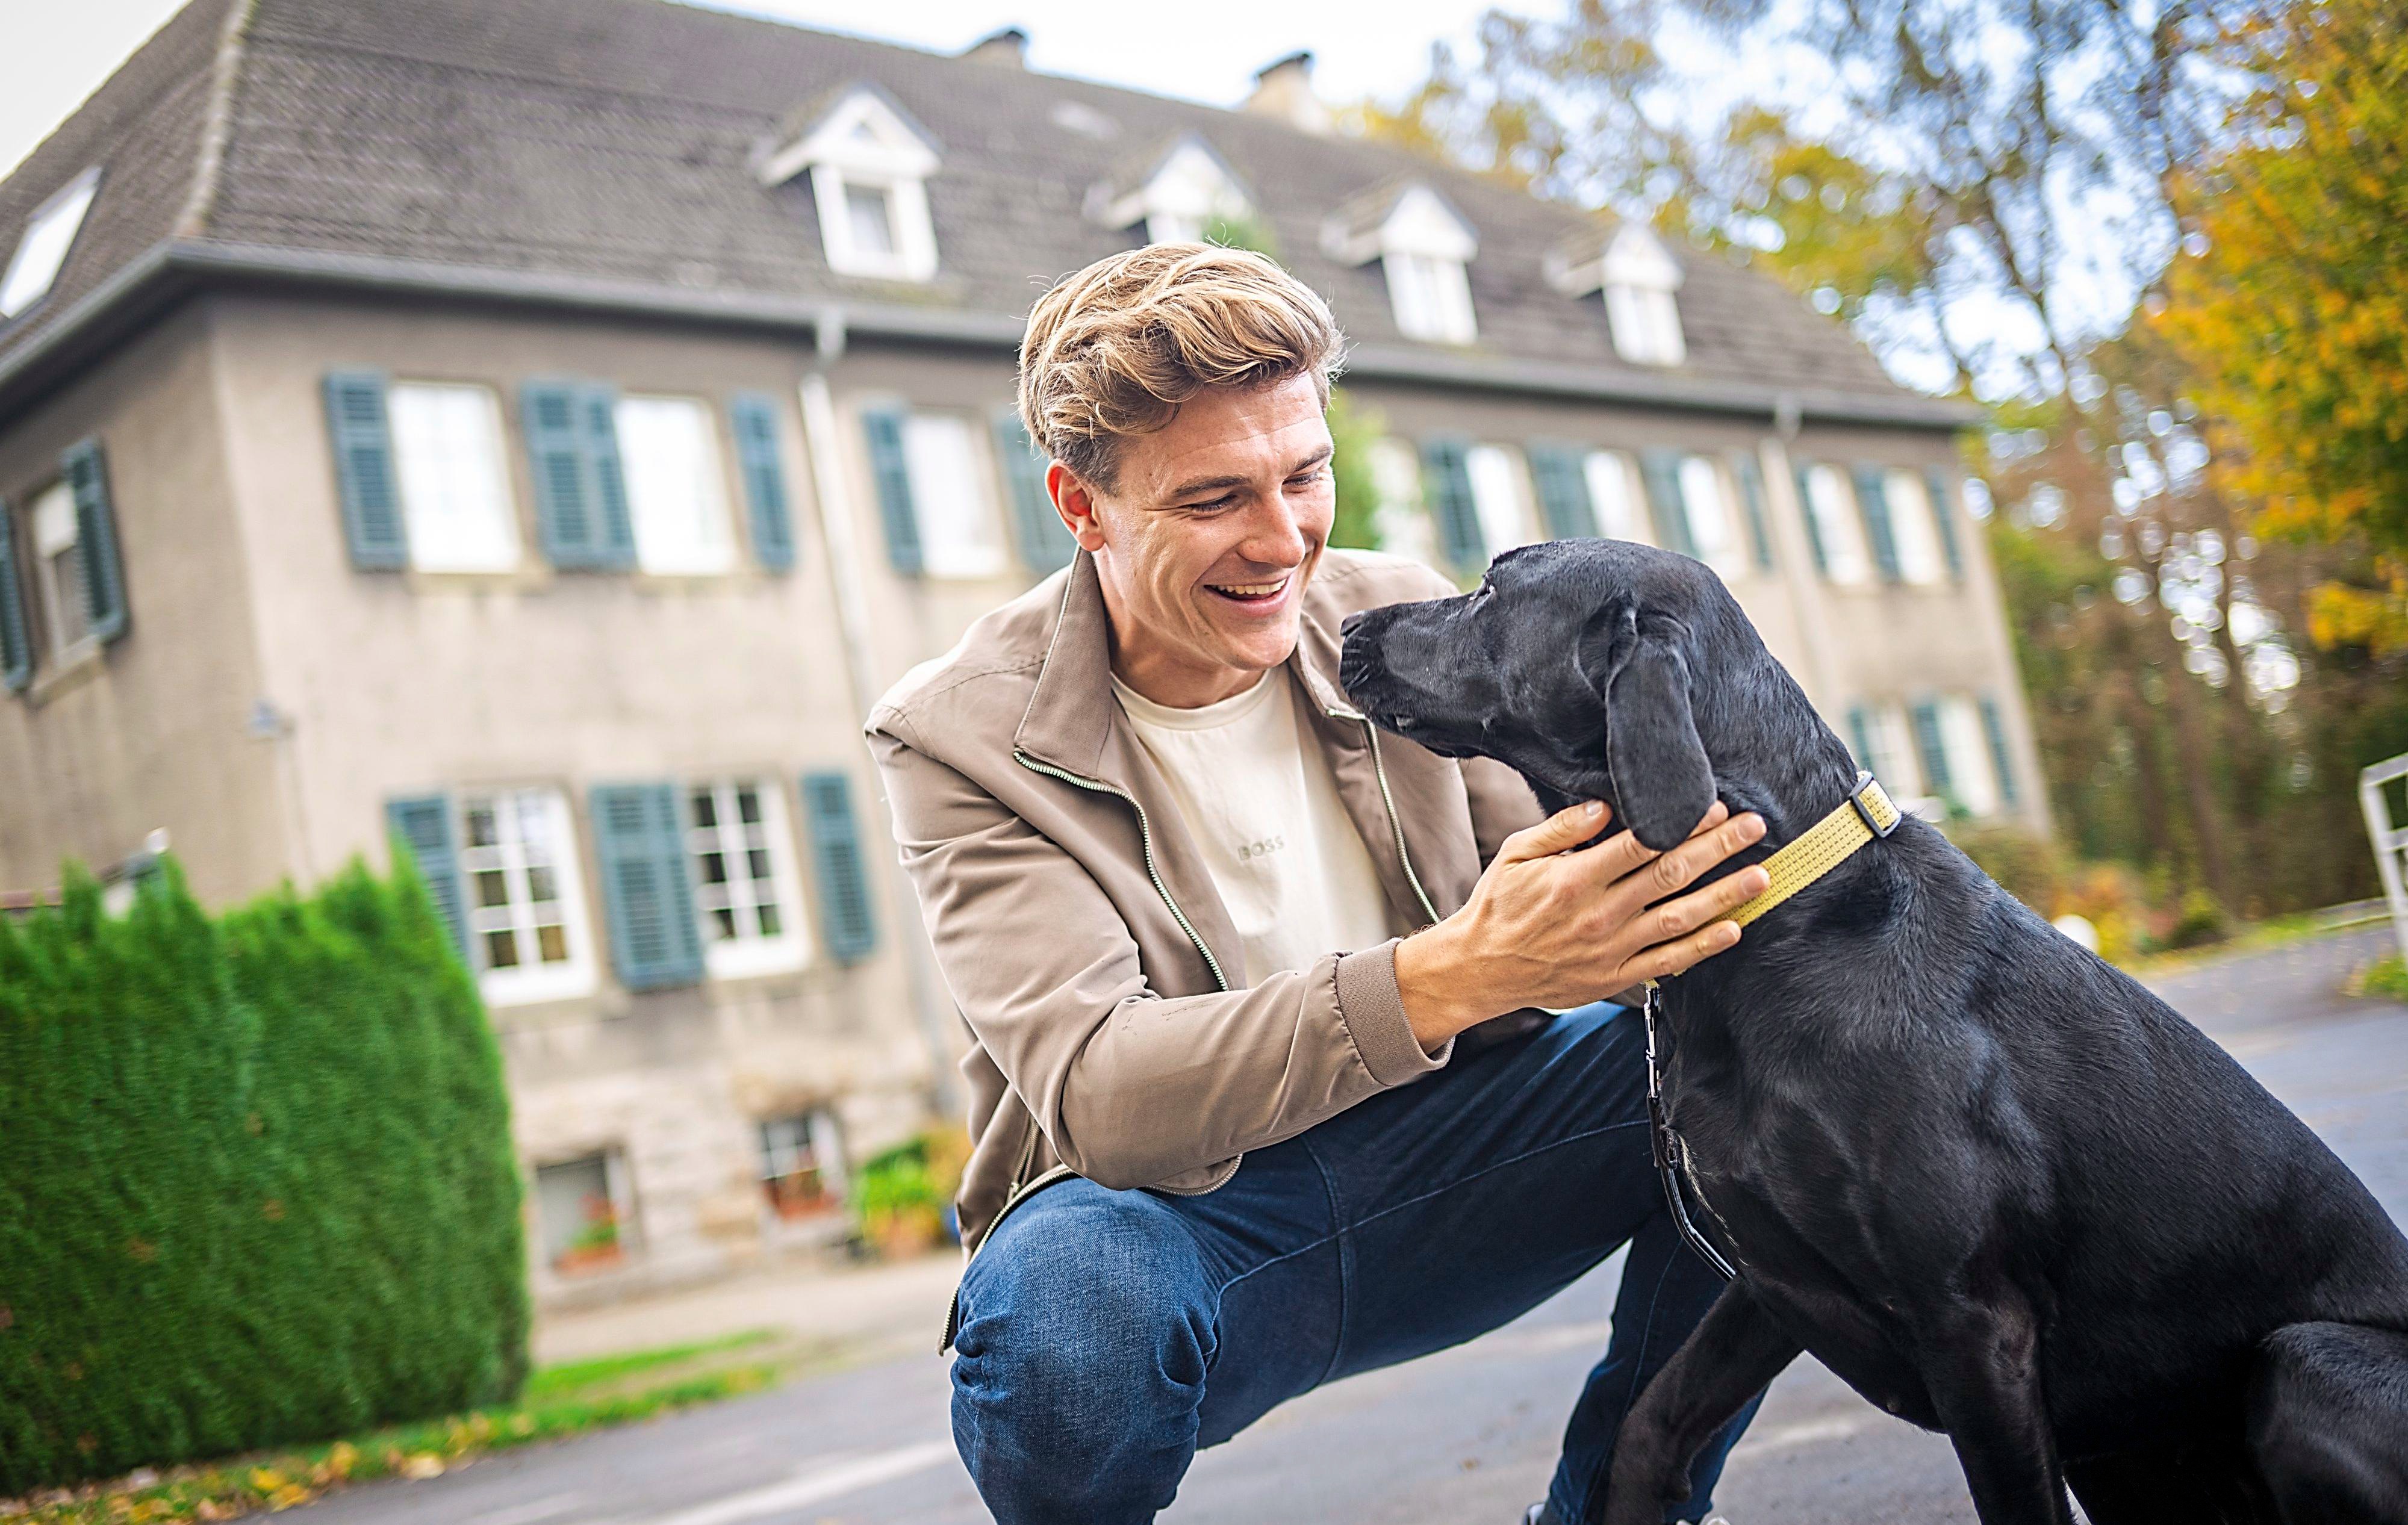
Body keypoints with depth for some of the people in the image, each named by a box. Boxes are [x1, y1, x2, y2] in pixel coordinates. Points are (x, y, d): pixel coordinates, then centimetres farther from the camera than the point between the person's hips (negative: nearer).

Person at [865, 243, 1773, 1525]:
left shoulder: (1400, 618, 1)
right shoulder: (964, 739, -13)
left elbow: (1569, 878, -3)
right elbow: (1095, 1089, -26)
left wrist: (1675, 859, -29)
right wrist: (1454, 974, -40)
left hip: (1433, 1154, 4)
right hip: (1180, 1212, -4)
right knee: (1058, 1301, -38)